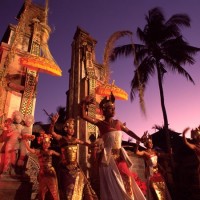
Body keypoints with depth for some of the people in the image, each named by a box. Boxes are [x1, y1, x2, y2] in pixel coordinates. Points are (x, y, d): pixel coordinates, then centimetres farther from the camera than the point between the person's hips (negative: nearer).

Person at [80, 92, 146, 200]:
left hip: (120, 155, 4)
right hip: (108, 156, -4)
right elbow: (84, 116, -8)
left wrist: (140, 139, 15)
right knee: (112, 180, -1)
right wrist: (84, 103, -13)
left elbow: (129, 131, 21)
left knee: (126, 176, -3)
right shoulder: (100, 123, 0)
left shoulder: (118, 122, 13)